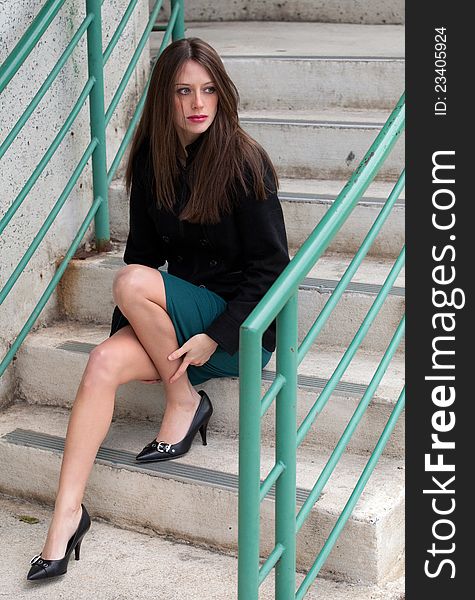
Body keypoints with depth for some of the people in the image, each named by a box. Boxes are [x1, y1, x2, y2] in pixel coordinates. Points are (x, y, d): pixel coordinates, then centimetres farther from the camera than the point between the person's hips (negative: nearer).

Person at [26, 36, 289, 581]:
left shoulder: (243, 162, -14)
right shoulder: (152, 160, 3)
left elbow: (270, 266, -13)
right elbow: (144, 246, 8)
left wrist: (214, 337, -20)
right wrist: (128, 328, -2)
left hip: (243, 328, -5)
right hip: (179, 311, 5)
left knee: (131, 281, -26)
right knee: (104, 362, -21)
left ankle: (184, 403, -8)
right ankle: (67, 514, -18)